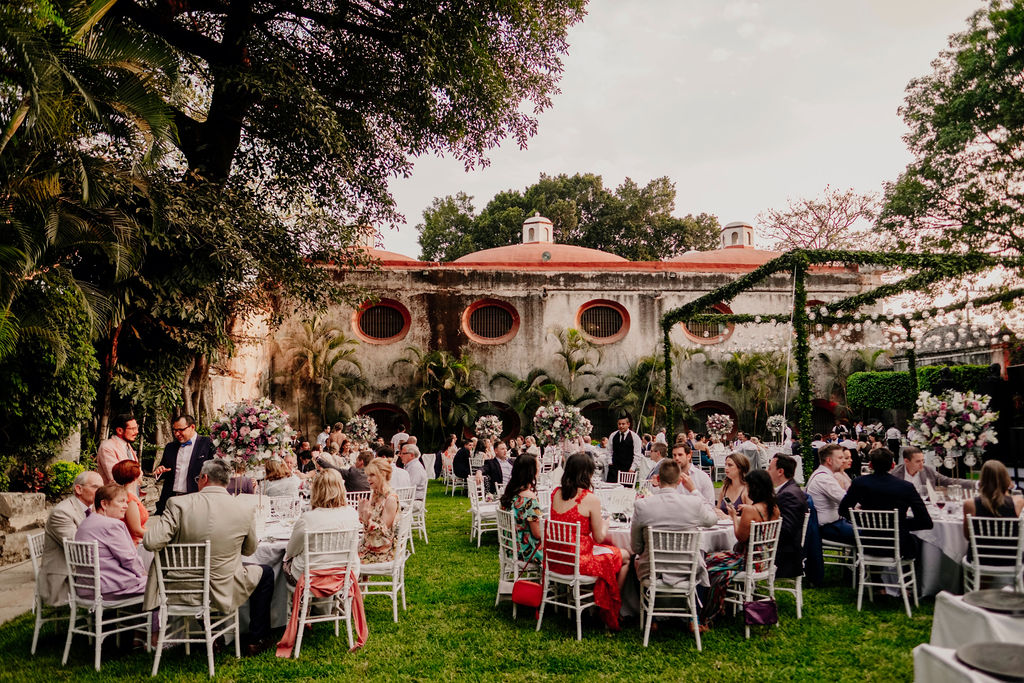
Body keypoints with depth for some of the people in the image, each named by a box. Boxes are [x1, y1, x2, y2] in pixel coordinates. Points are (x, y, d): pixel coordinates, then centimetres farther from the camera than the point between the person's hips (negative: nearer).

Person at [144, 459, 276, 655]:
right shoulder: (245, 507, -12)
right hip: (223, 593, -2)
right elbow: (250, 549, 2)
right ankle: (257, 639, 27)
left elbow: (150, 542, -18)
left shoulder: (179, 504, -15)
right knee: (265, 572, 25)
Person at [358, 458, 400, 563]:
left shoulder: (391, 498, -18)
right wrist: (362, 514, -7)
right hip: (369, 544, 7)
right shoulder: (374, 495, 6)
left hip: (382, 551, -7)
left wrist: (368, 520, -32)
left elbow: (383, 531, -18)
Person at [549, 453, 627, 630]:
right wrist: (604, 524, 11)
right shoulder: (591, 499, -17)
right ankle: (611, 611, 25)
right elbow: (600, 537, -10)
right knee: (624, 557, 16)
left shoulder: (556, 494, 2)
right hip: (579, 561, -7)